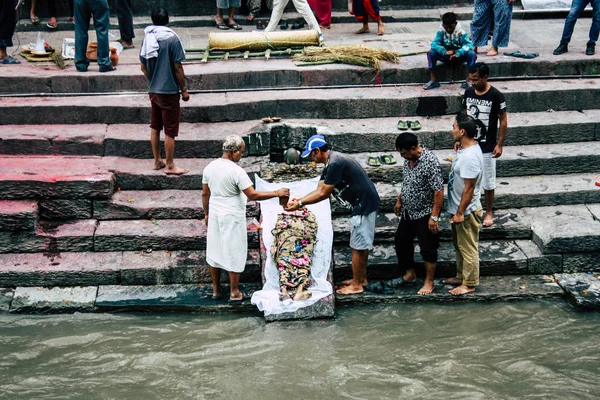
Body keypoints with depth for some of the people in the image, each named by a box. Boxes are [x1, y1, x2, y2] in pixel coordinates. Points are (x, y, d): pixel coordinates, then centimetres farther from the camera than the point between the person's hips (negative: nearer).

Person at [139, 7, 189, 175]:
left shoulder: (147, 38, 4)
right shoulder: (172, 38, -14)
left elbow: (143, 67, 9)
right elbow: (178, 68, -14)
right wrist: (184, 89, -4)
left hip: (153, 91, 6)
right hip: (169, 91, -6)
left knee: (155, 127, 16)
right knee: (170, 131, 1)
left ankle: (157, 161, 25)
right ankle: (170, 166, 5)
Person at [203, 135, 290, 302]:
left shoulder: (209, 167, 0)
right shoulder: (236, 171, -21)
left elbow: (205, 194, 8)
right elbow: (252, 195, -23)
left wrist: (206, 213, 20)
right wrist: (276, 193, -18)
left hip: (214, 215, 6)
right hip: (232, 218, -6)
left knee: (214, 251, 15)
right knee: (234, 253, 5)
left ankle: (216, 289, 25)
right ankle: (234, 292, 13)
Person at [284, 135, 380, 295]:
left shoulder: (335, 163, -22)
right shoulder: (331, 163, 11)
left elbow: (324, 193, -18)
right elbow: (319, 190, 12)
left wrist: (300, 204, -11)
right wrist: (300, 200, 4)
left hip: (364, 204, -11)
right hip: (365, 202, 11)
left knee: (358, 246, -2)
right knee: (363, 243, 19)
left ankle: (356, 285, 6)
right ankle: (361, 278, 30)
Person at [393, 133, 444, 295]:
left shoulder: (430, 162, -27)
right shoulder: (408, 158, -1)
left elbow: (439, 191, -25)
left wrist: (434, 216, -24)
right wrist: (399, 200, 19)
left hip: (425, 214, -9)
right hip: (408, 212, 9)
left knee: (428, 248, 4)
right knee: (401, 241, 18)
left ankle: (429, 282, 19)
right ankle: (410, 275, 35)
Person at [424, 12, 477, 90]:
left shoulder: (461, 32, -15)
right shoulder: (441, 31, -11)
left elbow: (468, 44, -25)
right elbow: (434, 44, -22)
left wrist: (458, 53, -43)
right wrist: (444, 52, -40)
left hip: (459, 56, -1)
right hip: (446, 56, 1)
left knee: (472, 54, -31)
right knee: (431, 53, -25)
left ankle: (469, 81, -25)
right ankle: (433, 80, -20)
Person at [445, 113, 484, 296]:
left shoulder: (470, 157, -29)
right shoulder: (467, 148, 3)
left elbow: (469, 189, -26)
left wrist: (460, 213, -20)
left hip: (466, 211, -10)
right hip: (459, 209, 10)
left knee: (468, 248, 5)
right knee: (459, 246, 22)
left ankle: (469, 284, 18)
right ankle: (461, 276, 37)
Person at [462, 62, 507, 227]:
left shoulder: (496, 96, -17)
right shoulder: (468, 92, -2)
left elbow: (503, 120, -10)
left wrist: (499, 144, -12)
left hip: (487, 147, -5)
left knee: (488, 182, 6)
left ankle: (489, 212, 22)